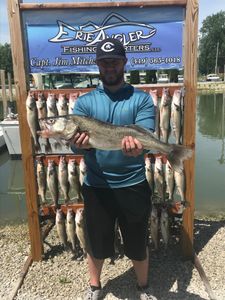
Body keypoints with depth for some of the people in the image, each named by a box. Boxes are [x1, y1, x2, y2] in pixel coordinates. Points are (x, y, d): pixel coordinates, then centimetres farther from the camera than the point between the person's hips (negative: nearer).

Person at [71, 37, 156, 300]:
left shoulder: (141, 99, -2)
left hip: (133, 185, -1)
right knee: (97, 243, 18)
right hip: (96, 186, 1)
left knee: (138, 244, 15)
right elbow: (75, 140, -8)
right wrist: (81, 143, -32)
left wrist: (135, 144, -39)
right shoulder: (85, 101, 2)